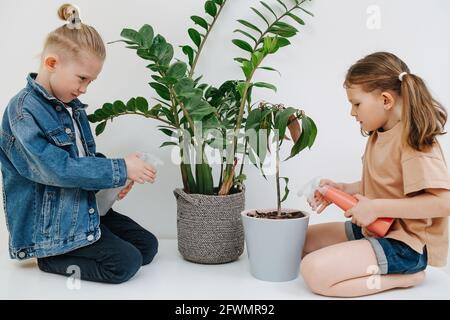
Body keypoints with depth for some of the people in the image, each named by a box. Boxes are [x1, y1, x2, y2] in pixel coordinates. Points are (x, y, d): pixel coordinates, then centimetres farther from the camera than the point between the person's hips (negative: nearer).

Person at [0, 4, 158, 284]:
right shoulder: (24, 110, -19)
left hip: (86, 207, 9)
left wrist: (118, 175, -3)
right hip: (50, 223, -9)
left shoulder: (71, 105, 8)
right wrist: (120, 169, -22)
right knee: (125, 262, -16)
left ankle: (61, 252, 13)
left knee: (147, 246, 8)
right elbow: (57, 169, -27)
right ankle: (51, 259, 2)